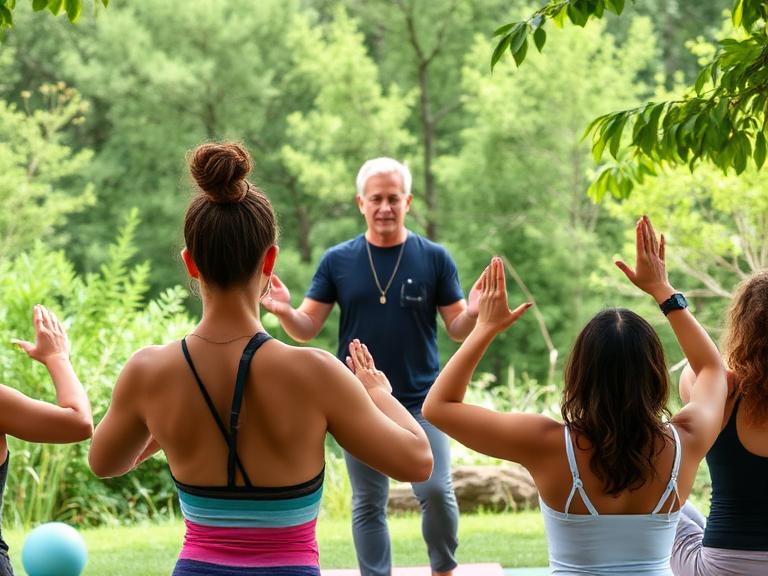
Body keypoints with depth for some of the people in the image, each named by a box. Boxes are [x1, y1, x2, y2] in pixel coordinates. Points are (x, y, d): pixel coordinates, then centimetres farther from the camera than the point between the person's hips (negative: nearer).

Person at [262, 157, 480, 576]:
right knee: (368, 505, 9)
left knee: (436, 491, -10)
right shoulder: (338, 261, 1)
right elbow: (307, 329, 2)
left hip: (421, 400, -1)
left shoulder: (434, 258, -2)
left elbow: (458, 329, 0)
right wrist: (285, 311, -20)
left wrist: (474, 314, -22)